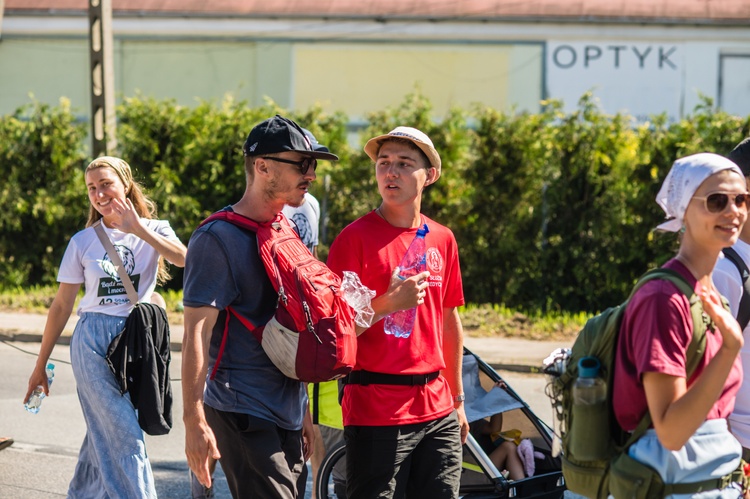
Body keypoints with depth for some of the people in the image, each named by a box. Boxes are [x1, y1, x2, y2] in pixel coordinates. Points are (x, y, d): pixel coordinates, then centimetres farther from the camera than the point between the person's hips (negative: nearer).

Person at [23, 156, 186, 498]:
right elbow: (61, 306, 6)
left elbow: (186, 260, -21)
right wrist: (40, 366, 7)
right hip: (93, 340, -2)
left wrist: (139, 229, -27)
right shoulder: (83, 241, 2)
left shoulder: (155, 230, 2)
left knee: (104, 434, 9)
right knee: (125, 437, -9)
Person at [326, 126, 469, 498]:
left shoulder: (442, 240, 10)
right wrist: (387, 304, -23)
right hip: (376, 412, -5)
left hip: (437, 411, 5)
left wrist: (456, 399, 21)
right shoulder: (356, 237, -6)